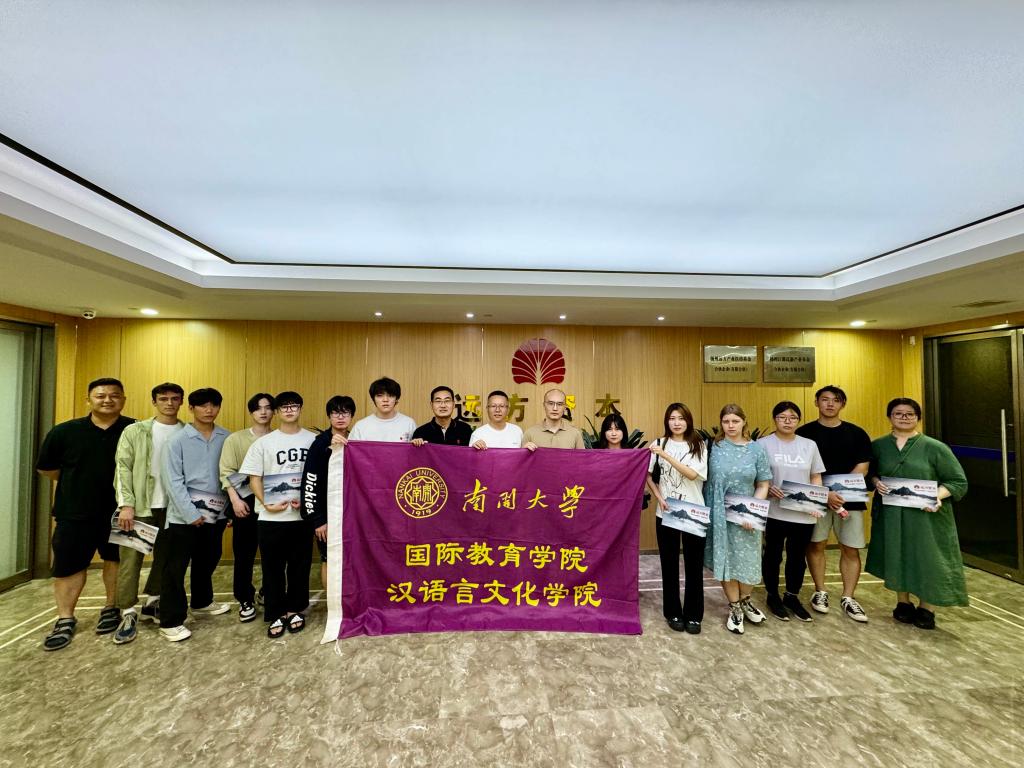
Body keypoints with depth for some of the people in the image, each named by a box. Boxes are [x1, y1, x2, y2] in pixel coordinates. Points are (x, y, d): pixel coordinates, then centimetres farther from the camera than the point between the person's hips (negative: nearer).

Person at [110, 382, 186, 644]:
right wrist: (127, 504, -12)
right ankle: (128, 614, 14)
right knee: (131, 558, 2)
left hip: (173, 506, 2)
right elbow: (123, 467, -4)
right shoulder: (135, 431, 0)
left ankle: (153, 602, 30)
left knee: (165, 556, 12)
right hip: (141, 506, -2)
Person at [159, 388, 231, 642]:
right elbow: (173, 480, -10)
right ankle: (171, 621, 17)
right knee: (176, 567, 3)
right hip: (184, 514, -4)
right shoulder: (178, 440, -7)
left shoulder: (227, 438, 2)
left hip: (215, 512, 4)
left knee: (207, 561, 19)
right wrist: (190, 513, -14)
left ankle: (201, 602, 39)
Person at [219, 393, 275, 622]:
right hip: (246, 502, -1)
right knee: (244, 553, 8)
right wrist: (235, 500, -13)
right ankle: (245, 600, 24)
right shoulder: (235, 439, 2)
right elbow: (227, 472, -4)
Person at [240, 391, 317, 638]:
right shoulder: (263, 442, 2)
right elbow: (254, 477, 1)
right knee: (273, 568, 9)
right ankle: (276, 614, 25)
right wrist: (266, 504, -10)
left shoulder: (313, 440, 1)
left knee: (300, 566, 11)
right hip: (272, 517, 0)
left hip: (303, 515, 0)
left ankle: (295, 610, 28)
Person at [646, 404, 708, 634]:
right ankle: (673, 613, 26)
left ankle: (693, 615, 25)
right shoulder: (659, 444, 0)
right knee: (669, 564, 10)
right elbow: (647, 475, 3)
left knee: (694, 565, 8)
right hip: (665, 512, 1)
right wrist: (659, 497, -8)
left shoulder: (699, 446, -1)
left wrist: (666, 455, -21)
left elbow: (692, 474, -15)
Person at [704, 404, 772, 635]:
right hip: (719, 514, -1)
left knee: (748, 560, 11)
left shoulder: (756, 449, -1)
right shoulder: (713, 447, -4)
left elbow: (763, 485, 0)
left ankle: (745, 601, 37)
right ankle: (735, 608, 26)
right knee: (725, 560, 8)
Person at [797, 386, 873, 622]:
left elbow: (862, 467, 0)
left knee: (851, 550, 6)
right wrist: (825, 494, -17)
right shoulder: (805, 433, -3)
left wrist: (840, 493, -11)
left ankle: (848, 598, 21)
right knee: (816, 545, 7)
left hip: (850, 499, 2)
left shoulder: (856, 433, 4)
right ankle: (820, 591, 23)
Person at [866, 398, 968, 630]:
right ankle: (903, 603, 26)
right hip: (890, 514, 2)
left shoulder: (935, 448, -4)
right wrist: (876, 482, -7)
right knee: (896, 556, 10)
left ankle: (926, 609, 24)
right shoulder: (878, 446, 4)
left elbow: (958, 481, -2)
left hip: (925, 515, -2)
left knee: (928, 559, 4)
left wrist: (938, 495, -20)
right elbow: (870, 472, 15)